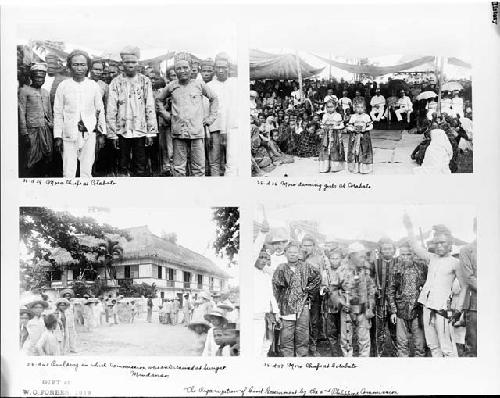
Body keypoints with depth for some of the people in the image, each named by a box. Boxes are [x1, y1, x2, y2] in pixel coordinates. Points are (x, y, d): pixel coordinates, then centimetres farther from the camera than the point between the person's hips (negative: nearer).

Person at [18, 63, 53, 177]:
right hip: (32, 130, -5)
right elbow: (21, 113, -5)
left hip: (46, 130, 5)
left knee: (47, 158, 5)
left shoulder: (45, 92, 16)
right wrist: (24, 134, -10)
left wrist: (51, 126, 16)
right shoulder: (24, 91, -1)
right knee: (31, 162, -4)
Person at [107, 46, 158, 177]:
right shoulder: (116, 82, 2)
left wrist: (151, 132, -1)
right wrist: (112, 133, -3)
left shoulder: (145, 81, 4)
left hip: (140, 130, 0)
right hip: (122, 130, 0)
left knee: (140, 167, 3)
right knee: (123, 166, 6)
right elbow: (111, 110, 1)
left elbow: (150, 108, 3)